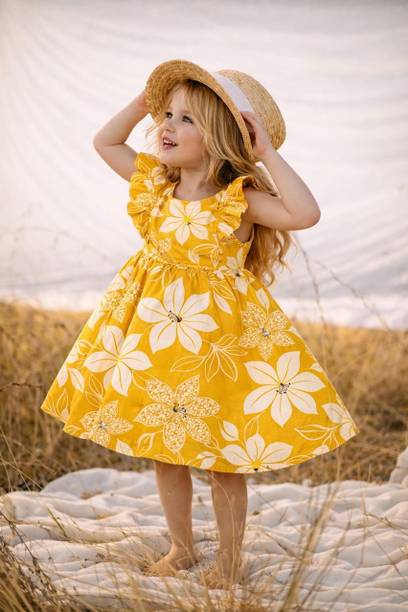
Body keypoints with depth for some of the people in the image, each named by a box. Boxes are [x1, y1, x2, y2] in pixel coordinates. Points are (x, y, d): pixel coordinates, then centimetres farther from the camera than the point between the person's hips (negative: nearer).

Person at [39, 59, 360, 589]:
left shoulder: (240, 200, -17)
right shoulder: (155, 184, 1)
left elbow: (305, 213, -33)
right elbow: (105, 142, 16)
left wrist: (267, 152, -29)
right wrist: (146, 99, 4)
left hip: (216, 338, -6)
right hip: (153, 329, 6)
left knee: (223, 458, 6)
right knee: (165, 451, 15)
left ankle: (228, 559, 25)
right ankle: (182, 548, 34)